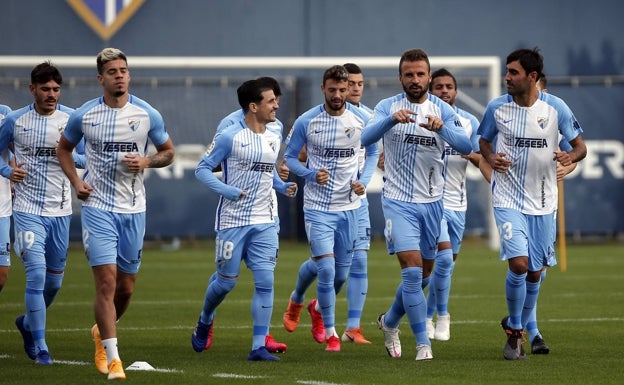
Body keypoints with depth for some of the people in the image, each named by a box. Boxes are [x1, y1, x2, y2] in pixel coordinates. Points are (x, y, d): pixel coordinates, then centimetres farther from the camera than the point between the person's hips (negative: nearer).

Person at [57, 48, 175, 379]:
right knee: (106, 281, -12)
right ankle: (112, 358, -9)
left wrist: (146, 161, -10)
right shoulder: (84, 115, -2)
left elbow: (168, 152, 11)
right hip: (97, 207, -2)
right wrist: (76, 181, 0)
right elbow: (64, 148, 15)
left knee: (126, 287, 10)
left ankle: (102, 331, 39)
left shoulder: (147, 115, -1)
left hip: (133, 209, 2)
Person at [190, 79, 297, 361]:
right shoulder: (229, 137, -10)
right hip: (232, 221, -5)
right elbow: (203, 169, -7)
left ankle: (259, 346, -6)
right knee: (226, 282, 6)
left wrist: (284, 187, 5)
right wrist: (227, 191, -21)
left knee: (265, 281, -8)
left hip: (264, 223, 5)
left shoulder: (275, 137, 10)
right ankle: (205, 321, 37)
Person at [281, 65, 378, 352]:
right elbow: (290, 157, 2)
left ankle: (318, 308, 42)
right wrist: (311, 174, -16)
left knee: (341, 272, 9)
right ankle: (329, 332, 4)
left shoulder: (361, 119, -1)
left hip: (349, 206, 3)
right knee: (326, 267, -15)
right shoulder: (306, 121, -8)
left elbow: (372, 152, 14)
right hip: (317, 207, -3)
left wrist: (363, 180, -3)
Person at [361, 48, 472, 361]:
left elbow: (465, 146, -17)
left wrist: (441, 127, -37)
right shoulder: (388, 107, -4)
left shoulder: (443, 110, -1)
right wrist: (391, 119, -41)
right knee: (412, 270, -16)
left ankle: (389, 321, 38)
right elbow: (366, 138, -22)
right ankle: (423, 344, -11)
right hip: (398, 202, -3)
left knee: (421, 274, 13)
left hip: (431, 202, 3)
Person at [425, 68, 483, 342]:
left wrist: (470, 154, -13)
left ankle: (427, 316, 24)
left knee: (449, 261, 10)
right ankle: (442, 315, -4)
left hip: (457, 202, 5)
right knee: (444, 256, -18)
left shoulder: (469, 122, 7)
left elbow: (482, 160, 7)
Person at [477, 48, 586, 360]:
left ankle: (518, 327, 30)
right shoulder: (496, 108, -3)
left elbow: (580, 146, 4)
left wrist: (571, 156, -20)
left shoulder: (556, 108, -5)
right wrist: (491, 159, -10)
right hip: (508, 199, -1)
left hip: (543, 202, 1)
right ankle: (514, 331, 1)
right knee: (518, 263, -18)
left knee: (534, 272, 8)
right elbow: (484, 141, 12)